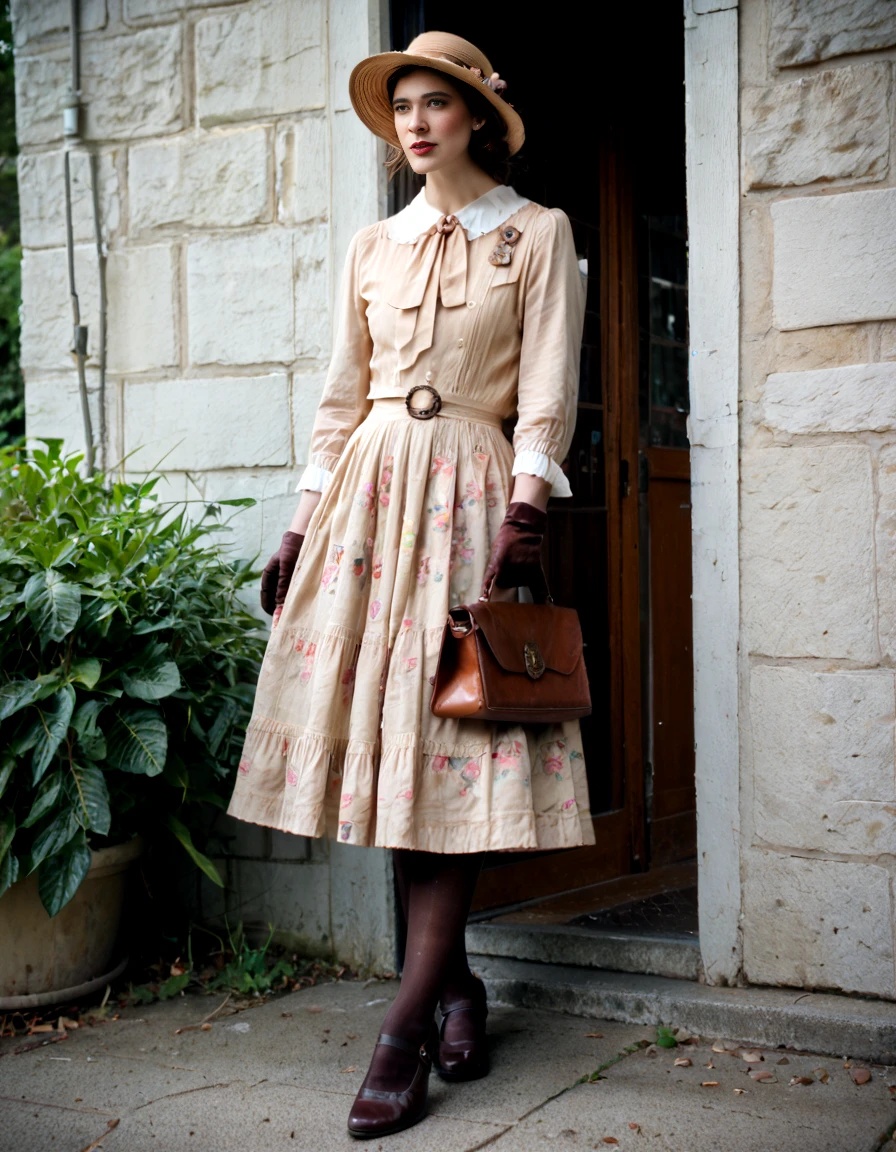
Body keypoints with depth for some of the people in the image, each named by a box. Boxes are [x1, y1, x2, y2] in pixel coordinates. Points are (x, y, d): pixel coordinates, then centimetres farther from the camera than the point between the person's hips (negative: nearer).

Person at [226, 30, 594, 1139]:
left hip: (472, 492, -4)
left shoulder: (538, 234, 5)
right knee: (382, 736, 0)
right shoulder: (372, 245, 16)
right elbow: (341, 395, 16)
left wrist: (524, 514, -15)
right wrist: (302, 520, 10)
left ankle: (407, 1025, -8)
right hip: (369, 487, 4)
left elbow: (548, 393, -3)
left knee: (452, 745, -9)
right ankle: (455, 980, 14)